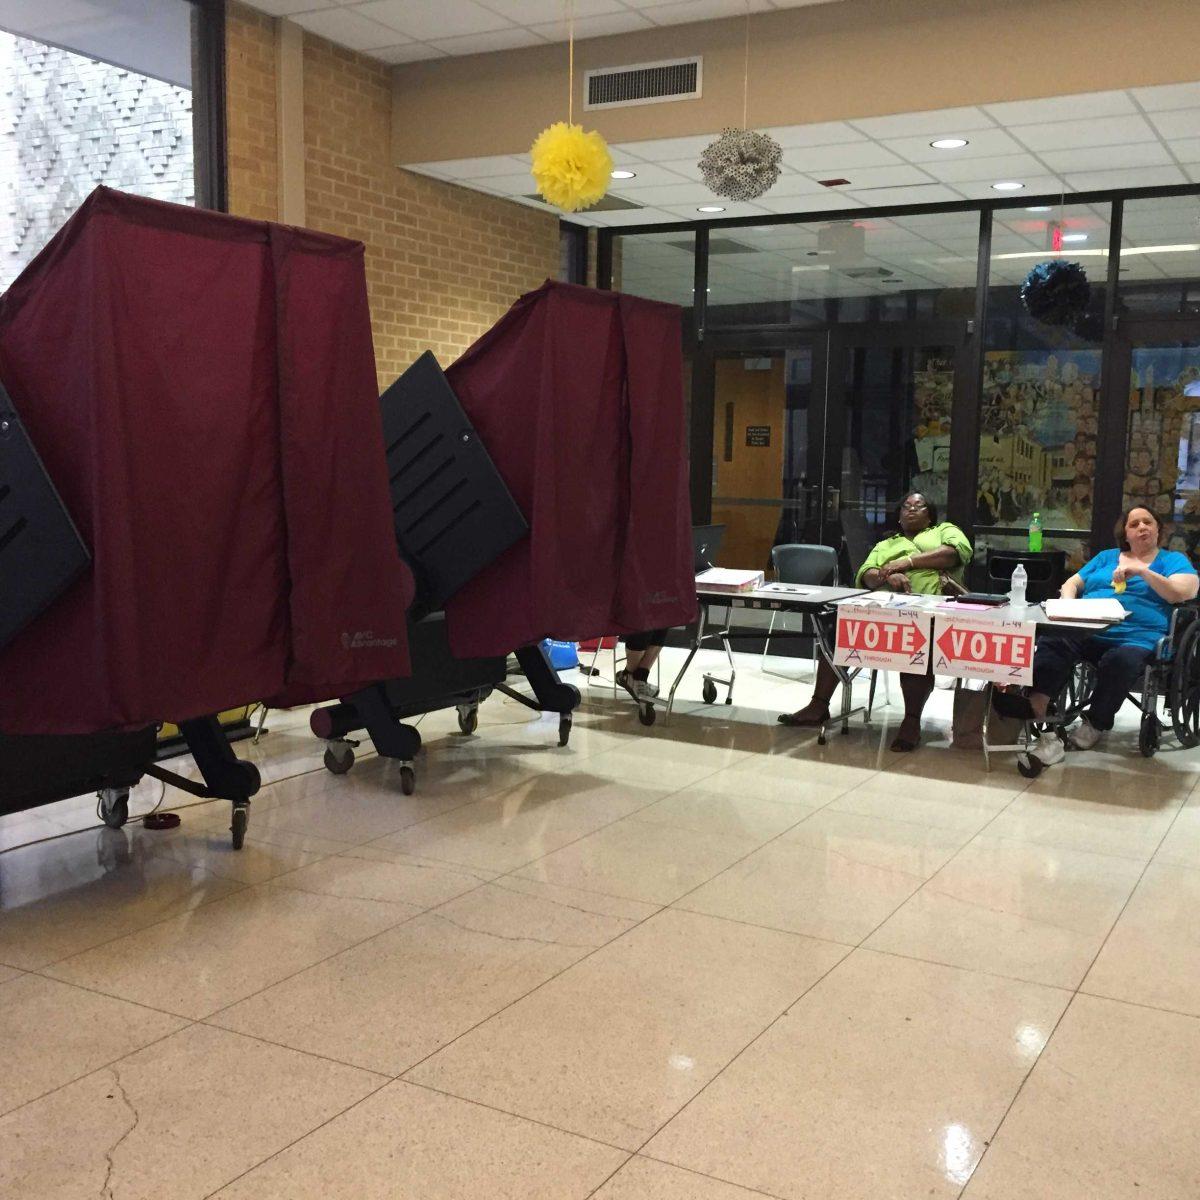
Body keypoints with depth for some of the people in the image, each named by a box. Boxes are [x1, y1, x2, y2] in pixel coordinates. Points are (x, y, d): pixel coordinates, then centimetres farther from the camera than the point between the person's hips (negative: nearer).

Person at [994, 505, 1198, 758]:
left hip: (1139, 635, -3)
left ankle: (1095, 724, -24)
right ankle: (1037, 704, -51)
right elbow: (1071, 585, 25)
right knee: (1053, 642, -32)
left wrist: (1143, 572, -9)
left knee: (1121, 661, -39)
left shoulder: (1174, 560, 19)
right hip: (1087, 631, 3)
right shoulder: (1106, 557, 31)